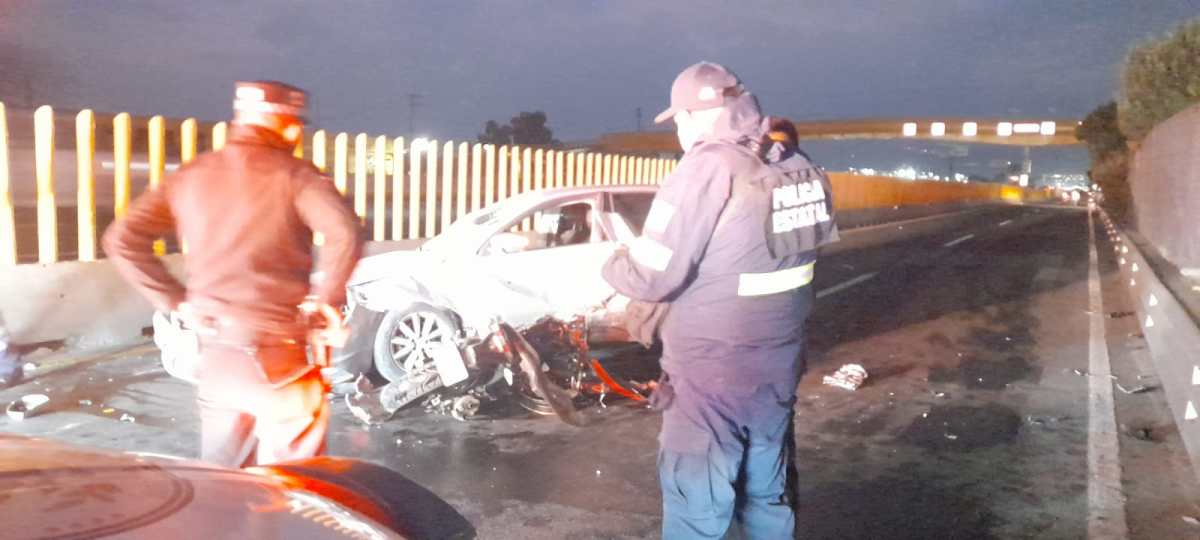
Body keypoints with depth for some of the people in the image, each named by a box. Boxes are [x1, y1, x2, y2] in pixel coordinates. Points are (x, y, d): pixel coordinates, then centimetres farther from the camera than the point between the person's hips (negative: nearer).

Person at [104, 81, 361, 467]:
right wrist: (326, 299, -11)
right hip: (278, 355, -5)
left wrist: (175, 300, 7)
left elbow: (122, 240, 6)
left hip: (215, 355, 5)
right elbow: (345, 233, -24)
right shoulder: (294, 175, -7)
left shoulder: (191, 176, 9)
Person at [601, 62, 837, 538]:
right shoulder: (798, 169, 3)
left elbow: (650, 277, -22)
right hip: (779, 366, 7)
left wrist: (614, 264, 1)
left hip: (711, 376, -7)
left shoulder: (709, 168, -20)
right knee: (767, 496, 23)